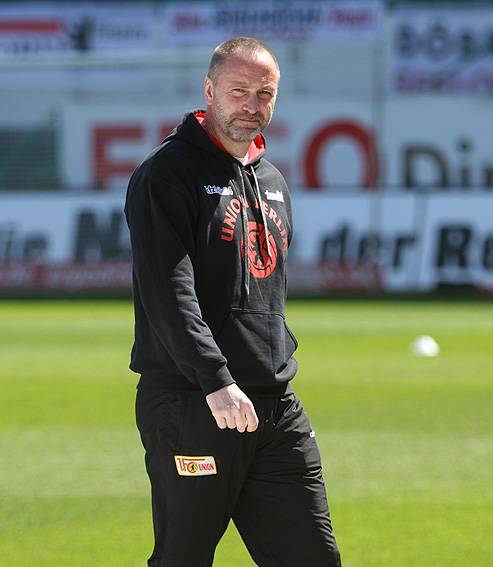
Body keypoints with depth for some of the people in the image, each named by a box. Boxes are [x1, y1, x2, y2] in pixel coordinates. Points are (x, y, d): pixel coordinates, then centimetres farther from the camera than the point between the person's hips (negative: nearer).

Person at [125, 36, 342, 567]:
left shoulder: (272, 180, 18)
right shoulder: (167, 174, -8)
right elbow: (168, 292, -20)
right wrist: (216, 381, -29)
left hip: (275, 405, 7)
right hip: (190, 405, -7)